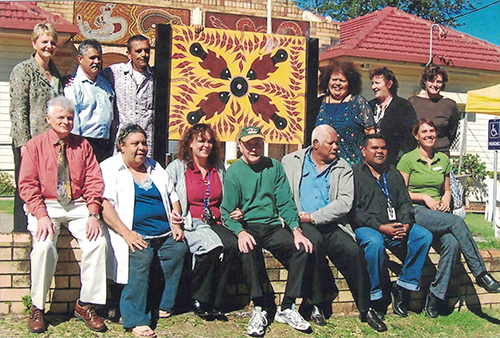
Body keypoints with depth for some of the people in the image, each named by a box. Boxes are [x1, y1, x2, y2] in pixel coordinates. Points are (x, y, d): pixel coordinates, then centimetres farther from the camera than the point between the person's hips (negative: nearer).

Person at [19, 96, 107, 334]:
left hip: (78, 207, 2)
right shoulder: (35, 145, 6)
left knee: (97, 242, -23)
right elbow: (27, 185, -1)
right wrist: (42, 216, -16)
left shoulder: (82, 145, 12)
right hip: (46, 206, -2)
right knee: (43, 246, -29)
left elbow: (94, 182, 5)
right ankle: (37, 308, -9)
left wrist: (93, 214, -11)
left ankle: (86, 305, -9)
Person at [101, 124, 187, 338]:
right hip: (135, 235, -6)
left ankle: (164, 305, -7)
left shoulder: (155, 168, 23)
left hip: (165, 234, 6)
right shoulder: (109, 168, 4)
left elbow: (173, 198, 26)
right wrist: (127, 233, -19)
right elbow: (104, 205, -9)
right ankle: (134, 319, -26)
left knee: (179, 248, -19)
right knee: (141, 255, -31)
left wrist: (176, 225, 8)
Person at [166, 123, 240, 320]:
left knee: (231, 244, -28)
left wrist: (234, 212, 7)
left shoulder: (219, 168, 18)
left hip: (214, 222, 4)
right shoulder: (177, 167, 6)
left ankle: (214, 303, -16)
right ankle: (199, 301, -13)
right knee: (213, 246, -33)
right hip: (190, 223, -4)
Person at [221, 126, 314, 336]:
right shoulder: (233, 172, 2)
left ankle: (286, 308, -12)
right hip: (247, 226, -3)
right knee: (248, 249, -36)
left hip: (273, 227, 3)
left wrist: (296, 230, -9)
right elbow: (227, 212, -4)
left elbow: (286, 202, 7)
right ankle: (258, 309, -23)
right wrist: (240, 232, -25)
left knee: (303, 248, -22)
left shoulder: (274, 167, 10)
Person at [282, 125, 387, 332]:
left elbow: (345, 202, -3)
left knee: (354, 251, -24)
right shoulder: (291, 161, 13)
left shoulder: (343, 168, 11)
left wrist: (314, 217, -12)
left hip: (331, 225, 2)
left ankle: (365, 310, -6)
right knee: (314, 242, -34)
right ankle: (316, 304, -19)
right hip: (301, 223, -1)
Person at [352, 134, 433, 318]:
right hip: (366, 227, -5)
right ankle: (375, 296, -20)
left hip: (396, 227, 6)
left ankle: (403, 286, -9)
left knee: (424, 235, -18)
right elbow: (354, 210, -7)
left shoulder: (393, 173, 22)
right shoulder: (355, 173, 3)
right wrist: (380, 227, -17)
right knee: (374, 242, -37)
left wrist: (405, 224, -6)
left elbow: (405, 203, 16)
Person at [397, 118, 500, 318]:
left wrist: (445, 201, 2)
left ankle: (435, 296, -20)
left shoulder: (443, 159, 17)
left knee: (452, 243, -28)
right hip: (415, 212, -4)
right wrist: (425, 197, -10)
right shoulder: (407, 160, 2)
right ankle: (481, 274, -23)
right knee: (457, 222, -30)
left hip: (438, 213, 4)